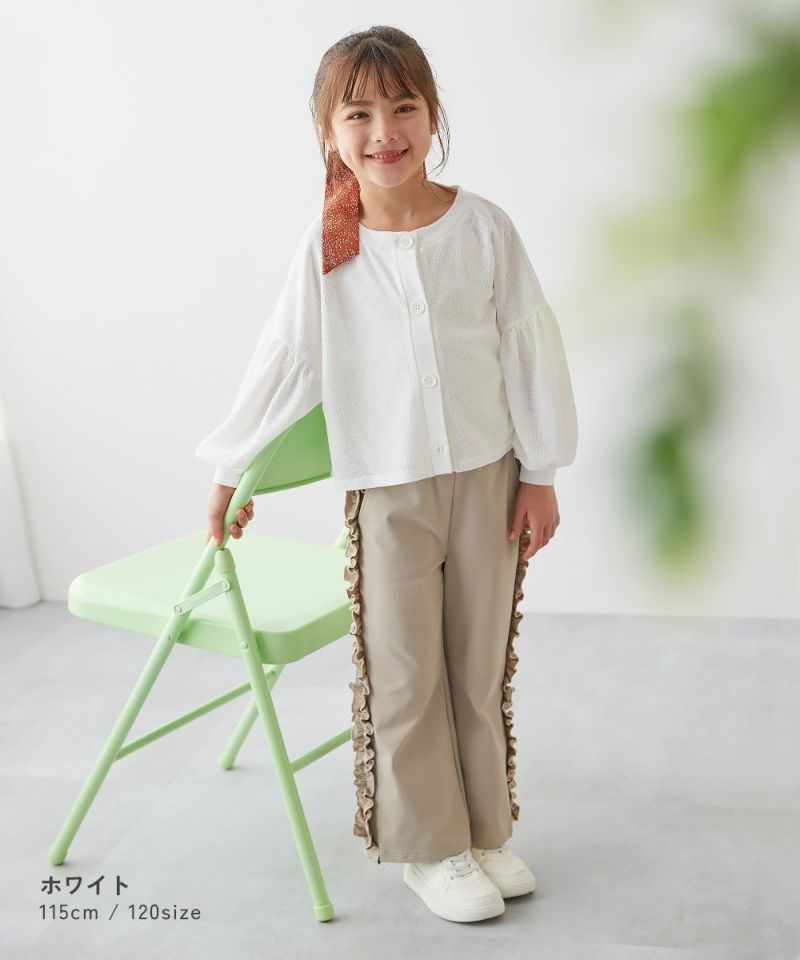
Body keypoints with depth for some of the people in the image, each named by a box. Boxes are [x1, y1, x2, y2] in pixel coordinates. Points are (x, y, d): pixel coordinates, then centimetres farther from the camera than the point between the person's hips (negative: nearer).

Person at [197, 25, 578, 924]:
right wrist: (227, 470, 8)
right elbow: (283, 362, 3)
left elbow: (531, 349, 0)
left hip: (487, 478, 1)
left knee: (482, 665, 12)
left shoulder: (482, 225, -5)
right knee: (404, 678, 5)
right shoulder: (326, 244, -6)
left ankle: (486, 828, 30)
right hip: (385, 489, -1)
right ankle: (429, 848, 24)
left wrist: (540, 473, 1)